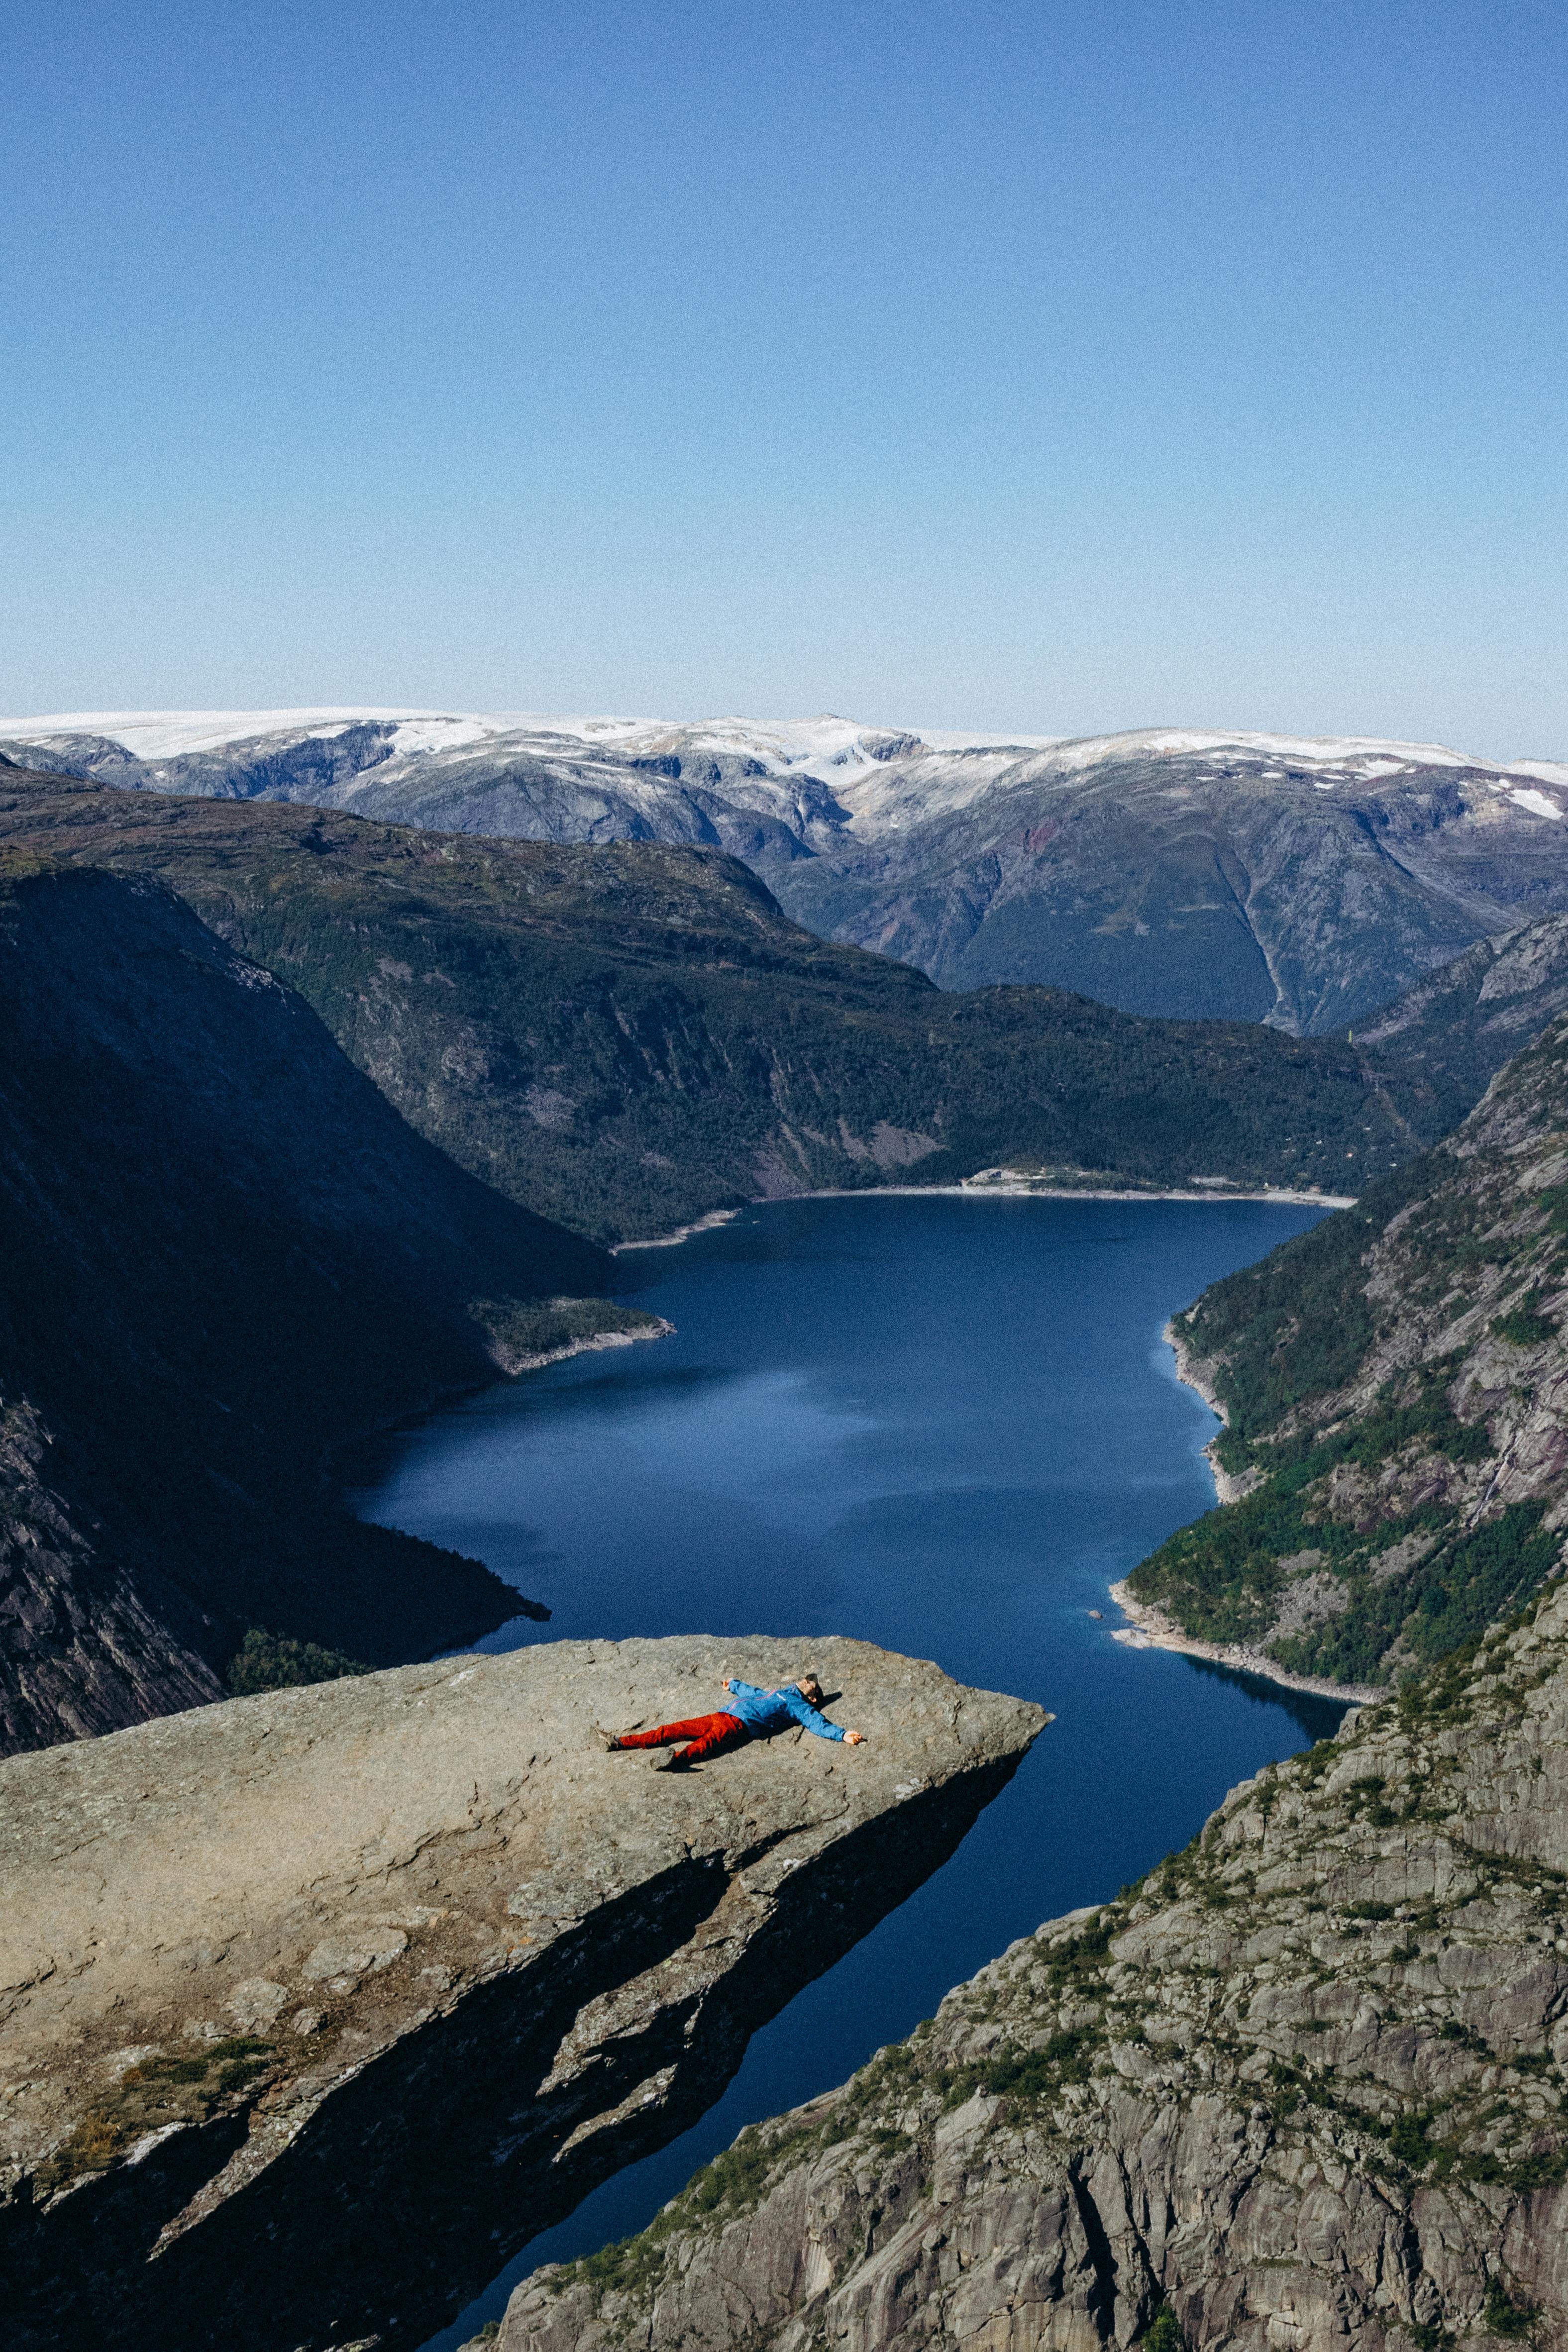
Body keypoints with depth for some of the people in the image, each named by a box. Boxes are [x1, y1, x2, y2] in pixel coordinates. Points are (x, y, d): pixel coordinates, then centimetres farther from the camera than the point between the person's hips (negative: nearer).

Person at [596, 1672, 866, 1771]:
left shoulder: (800, 1706, 12)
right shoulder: (775, 1695, 36)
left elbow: (818, 1723, -2)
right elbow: (752, 1692, 52)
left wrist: (844, 1735, -17)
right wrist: (734, 1684, 70)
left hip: (740, 1724, -7)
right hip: (723, 1715, 7)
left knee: (706, 1742, -37)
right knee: (676, 1730, -6)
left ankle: (677, 1759, -66)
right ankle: (618, 1742, -14)